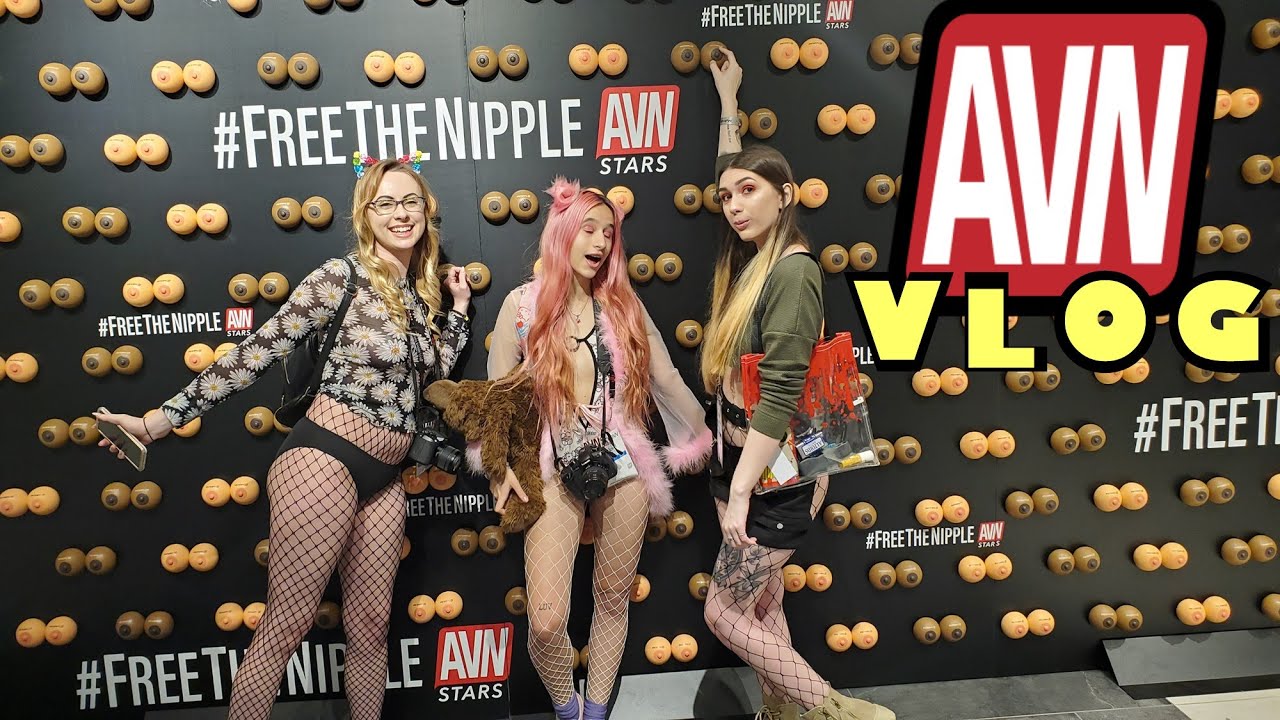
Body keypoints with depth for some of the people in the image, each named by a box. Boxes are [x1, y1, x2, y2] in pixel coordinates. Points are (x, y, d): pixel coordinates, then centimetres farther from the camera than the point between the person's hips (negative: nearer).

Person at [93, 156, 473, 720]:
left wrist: (458, 310, 14)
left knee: (370, 625, 13)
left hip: (384, 480, 7)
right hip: (324, 463, -7)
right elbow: (255, 352, -9)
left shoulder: (422, 292, 13)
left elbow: (431, 377, 12)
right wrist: (158, 421, -11)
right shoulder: (343, 276, -8)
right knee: (286, 624, -2)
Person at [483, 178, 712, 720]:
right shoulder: (523, 304, -2)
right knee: (546, 622, -8)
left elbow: (667, 382, 10)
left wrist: (708, 439, 14)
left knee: (613, 598, 13)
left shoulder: (624, 306, 4)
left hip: (623, 468, 3)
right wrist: (502, 466, -5)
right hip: (554, 472, -2)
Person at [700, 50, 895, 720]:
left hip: (776, 472, -9)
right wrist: (727, 101, 33)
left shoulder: (793, 269, -19)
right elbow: (731, 171, 25)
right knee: (761, 608, 16)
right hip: (737, 458, 9)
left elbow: (780, 393, -24)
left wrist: (741, 492, -25)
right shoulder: (745, 259, 5)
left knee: (724, 612, 0)